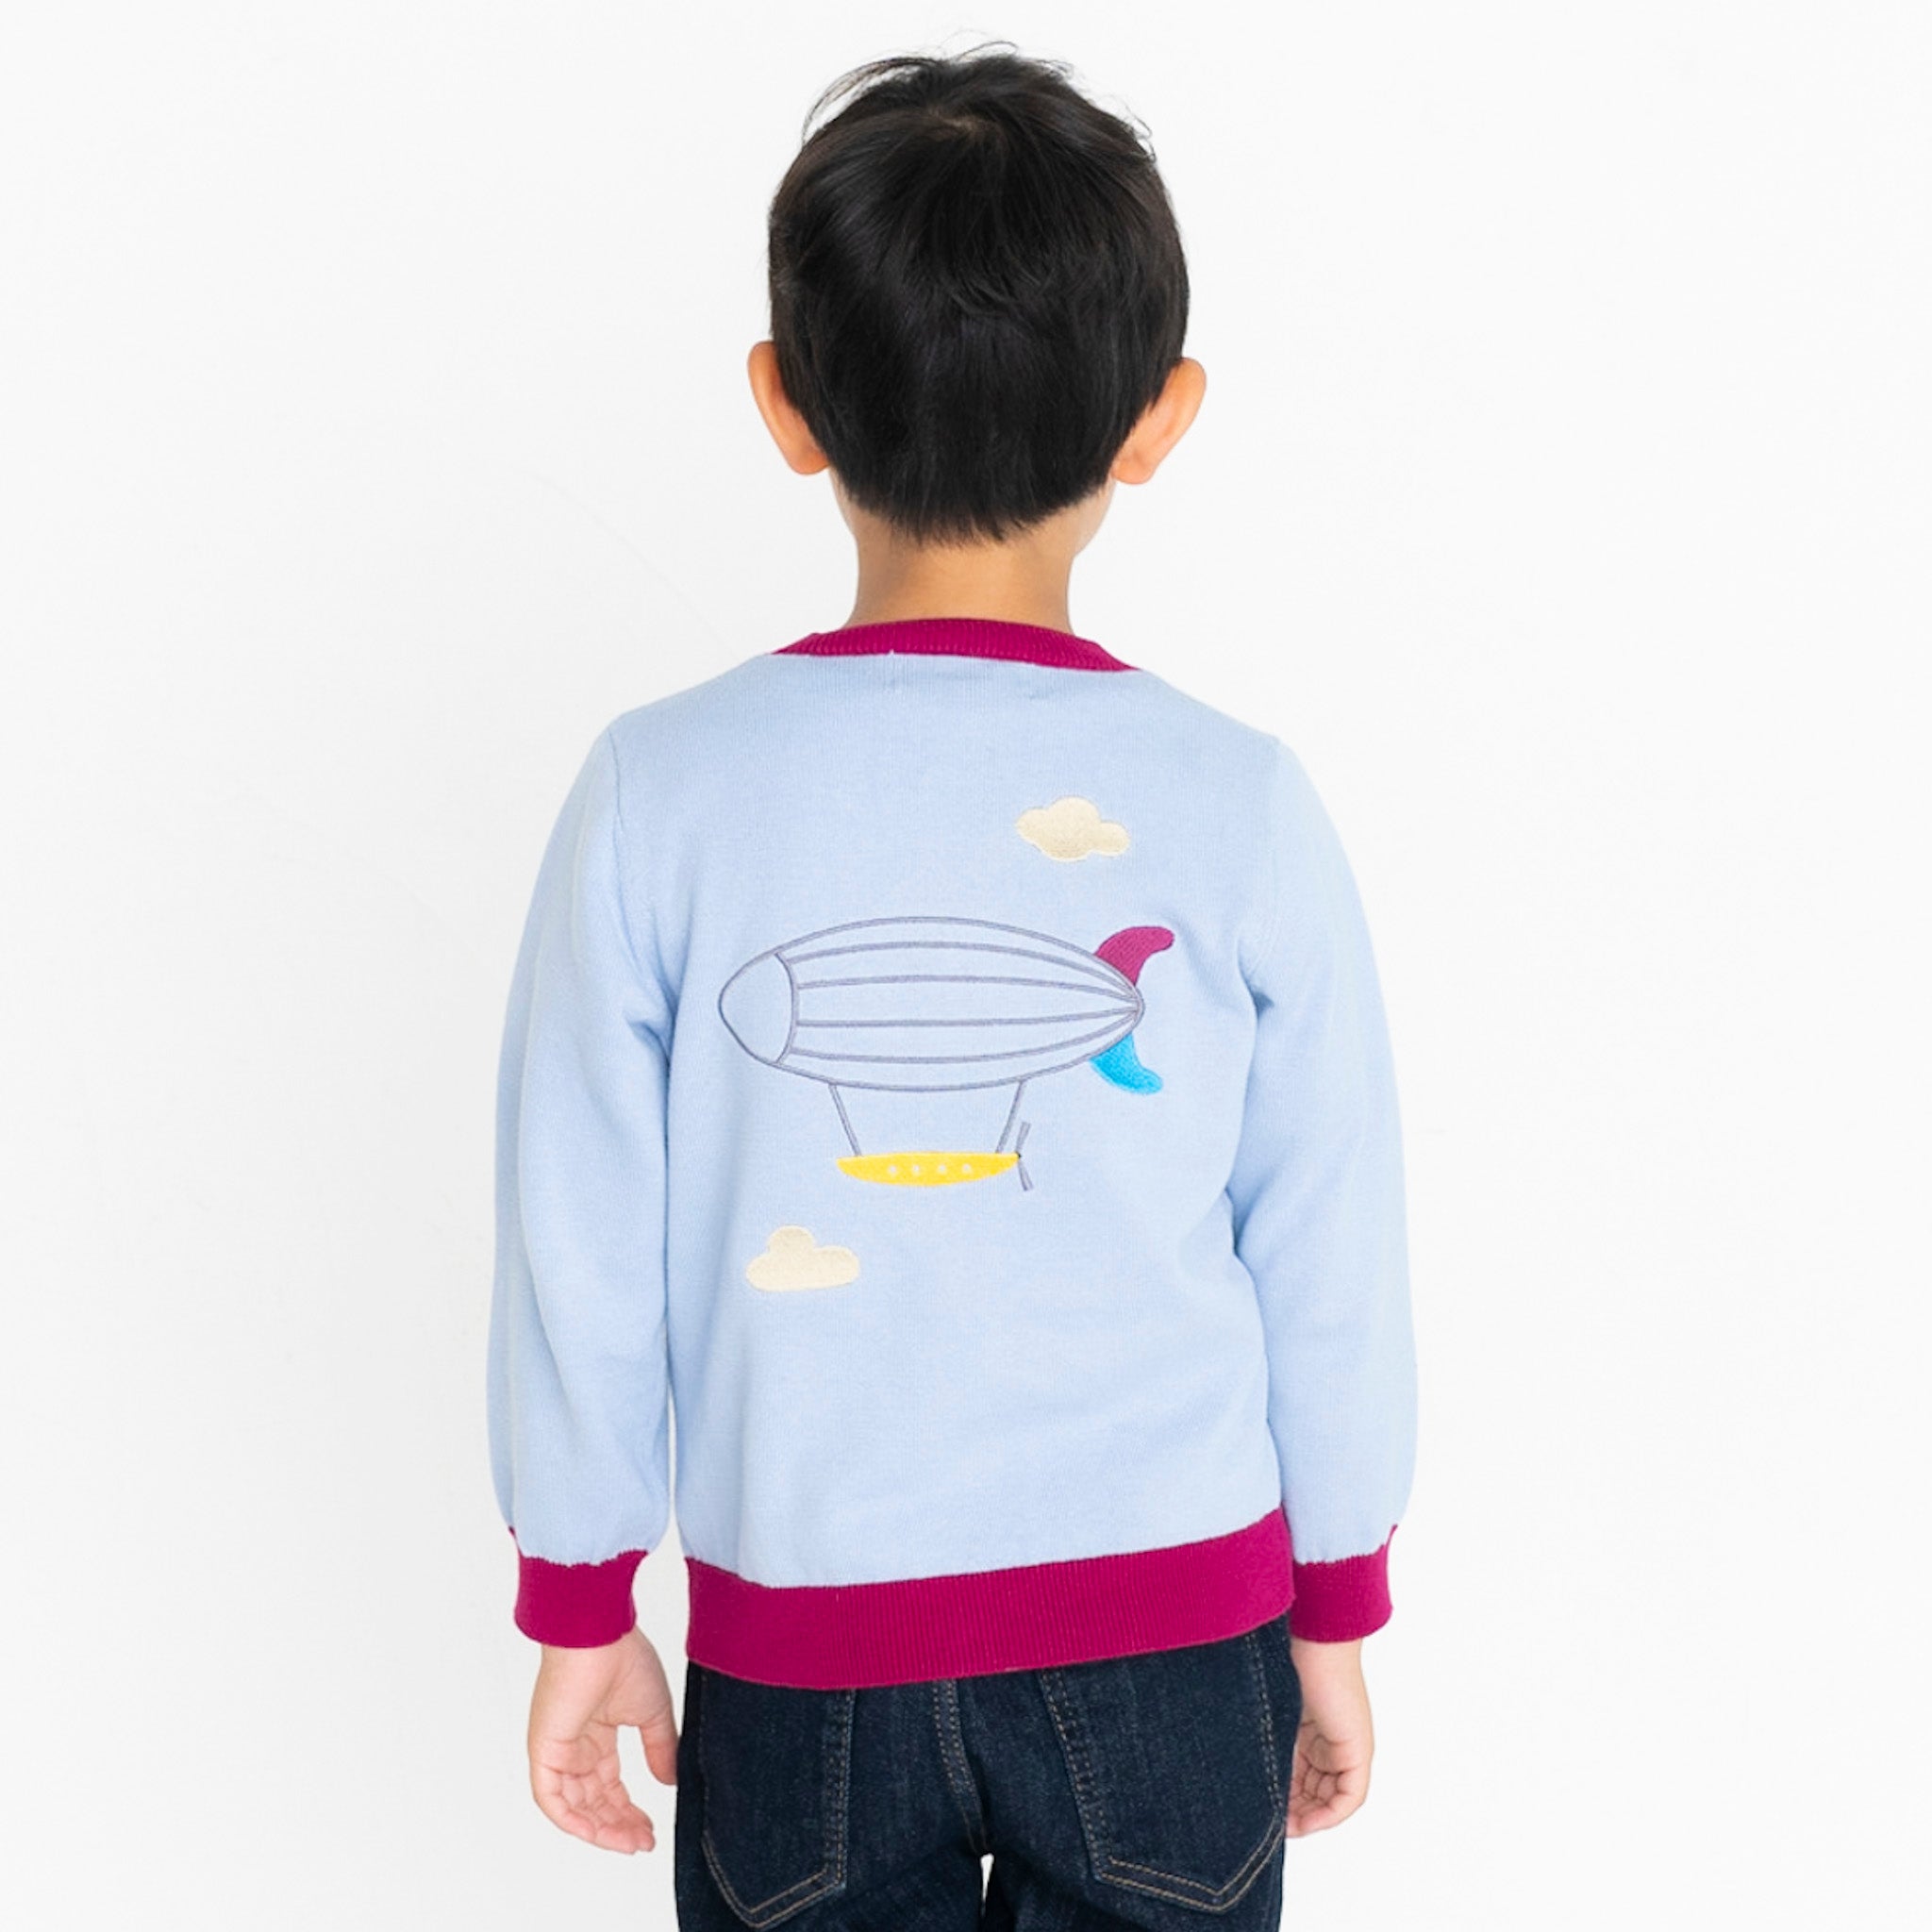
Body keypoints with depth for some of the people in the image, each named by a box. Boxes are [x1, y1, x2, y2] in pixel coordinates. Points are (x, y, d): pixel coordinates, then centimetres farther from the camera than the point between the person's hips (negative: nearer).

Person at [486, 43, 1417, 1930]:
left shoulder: (659, 794, -12)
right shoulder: (1241, 805, -11)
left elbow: (579, 1246, -6)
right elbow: (1330, 1259, -3)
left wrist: (578, 1607, 9)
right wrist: (1337, 1614, 11)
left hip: (800, 1649, 0)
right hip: (1173, 1638, 0)